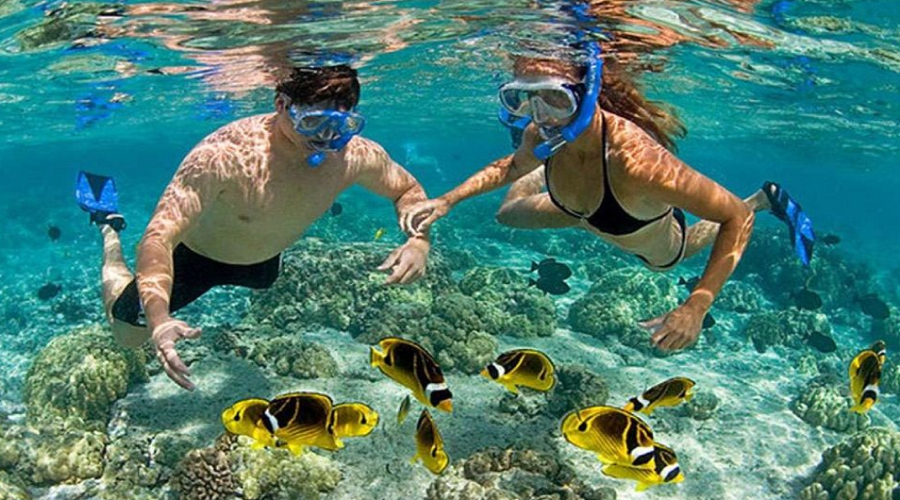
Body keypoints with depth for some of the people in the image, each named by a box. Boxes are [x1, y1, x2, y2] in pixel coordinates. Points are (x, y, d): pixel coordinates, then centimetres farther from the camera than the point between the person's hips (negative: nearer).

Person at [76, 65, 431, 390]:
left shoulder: (355, 156, -30)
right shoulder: (223, 157, -44)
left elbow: (407, 189, -11)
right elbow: (159, 238, -43)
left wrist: (418, 239, -32)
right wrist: (158, 319, -60)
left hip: (264, 262, 5)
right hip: (194, 255, -4)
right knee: (127, 334, 15)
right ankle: (109, 226, 34)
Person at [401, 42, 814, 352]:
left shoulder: (636, 158, -50)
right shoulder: (540, 138, -31)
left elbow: (737, 218, -40)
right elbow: (510, 167, -6)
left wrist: (696, 306, -48)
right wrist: (446, 201, -18)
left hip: (653, 236, -3)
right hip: (589, 217, 3)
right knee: (508, 214, 16)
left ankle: (765, 198, 50)